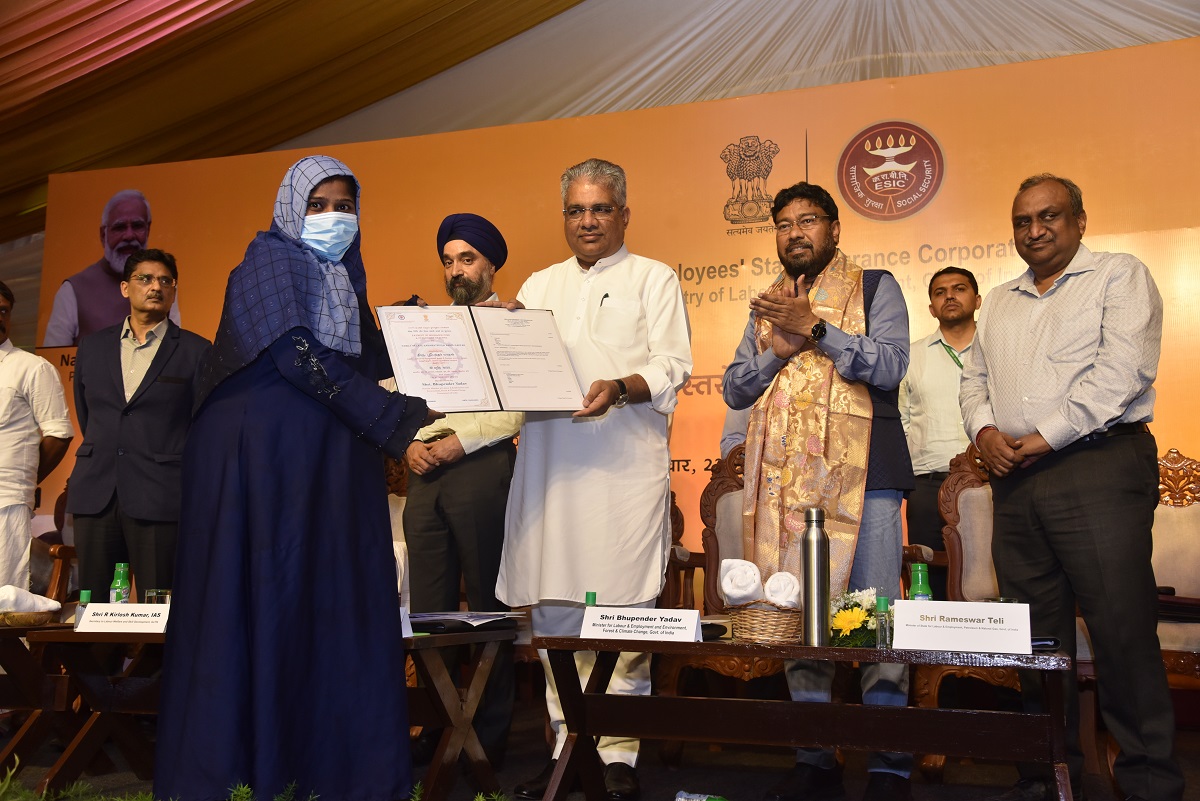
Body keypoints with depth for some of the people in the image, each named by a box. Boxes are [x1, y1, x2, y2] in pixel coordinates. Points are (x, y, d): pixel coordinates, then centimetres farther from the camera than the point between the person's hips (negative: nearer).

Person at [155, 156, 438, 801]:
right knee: (257, 599, -4)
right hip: (260, 454, -6)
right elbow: (297, 354, -14)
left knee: (334, 604, 1)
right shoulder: (270, 257, 0)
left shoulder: (346, 277, 20)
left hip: (333, 458, 6)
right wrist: (397, 420, -15)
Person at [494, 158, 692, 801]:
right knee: (552, 614, 5)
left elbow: (671, 367, -2)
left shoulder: (653, 279, 10)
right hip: (548, 465, 4)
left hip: (624, 464, -4)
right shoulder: (539, 286, 22)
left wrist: (620, 388, -20)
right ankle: (568, 745, 17)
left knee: (620, 613, -5)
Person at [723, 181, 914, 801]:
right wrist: (777, 347, -2)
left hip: (860, 470, -4)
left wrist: (815, 328, -11)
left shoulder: (874, 286, 9)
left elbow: (890, 364, -6)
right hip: (784, 477, 5)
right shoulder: (768, 304, 22)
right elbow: (735, 389, 15)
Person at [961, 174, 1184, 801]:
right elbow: (975, 377, 21)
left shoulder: (1118, 276, 3)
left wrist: (1047, 436, -13)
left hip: (1097, 467, -5)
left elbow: (1123, 370, -10)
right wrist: (984, 428, 0)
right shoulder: (999, 301, 22)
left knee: (1122, 628, -6)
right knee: (1036, 633, 8)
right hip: (1015, 479, 6)